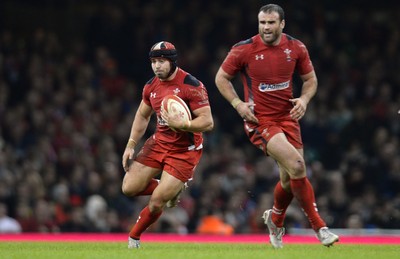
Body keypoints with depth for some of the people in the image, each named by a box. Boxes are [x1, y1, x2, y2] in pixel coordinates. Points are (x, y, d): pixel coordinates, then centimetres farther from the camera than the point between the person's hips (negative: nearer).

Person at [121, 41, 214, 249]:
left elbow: (207, 122, -21)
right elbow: (142, 115, 18)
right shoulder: (151, 86, 1)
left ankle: (134, 237, 16)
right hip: (159, 143, 6)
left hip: (184, 151, -6)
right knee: (129, 188, -4)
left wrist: (180, 124, -34)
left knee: (157, 202, -10)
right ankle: (170, 189, 22)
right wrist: (131, 145, 11)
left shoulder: (191, 86, -20)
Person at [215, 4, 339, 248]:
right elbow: (222, 77, 2)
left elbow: (310, 78, 13)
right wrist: (238, 104, -11)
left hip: (287, 117, 5)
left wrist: (304, 99, -7)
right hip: (259, 120, -5)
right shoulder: (244, 50, -9)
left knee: (290, 179, 6)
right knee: (297, 166, -22)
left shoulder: (296, 48, 0)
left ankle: (275, 219, 38)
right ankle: (319, 226, -12)